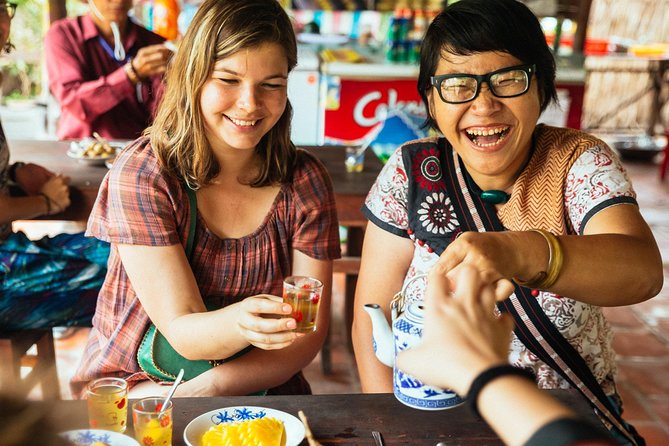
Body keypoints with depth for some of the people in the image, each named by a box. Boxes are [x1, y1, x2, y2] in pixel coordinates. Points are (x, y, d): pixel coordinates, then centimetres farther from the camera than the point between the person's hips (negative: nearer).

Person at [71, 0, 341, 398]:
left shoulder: (306, 182, -5)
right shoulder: (141, 174, -13)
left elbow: (308, 334, -7)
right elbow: (182, 331, -16)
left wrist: (209, 388, -21)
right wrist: (240, 323, -39)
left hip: (257, 392, 3)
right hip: (137, 384, -3)